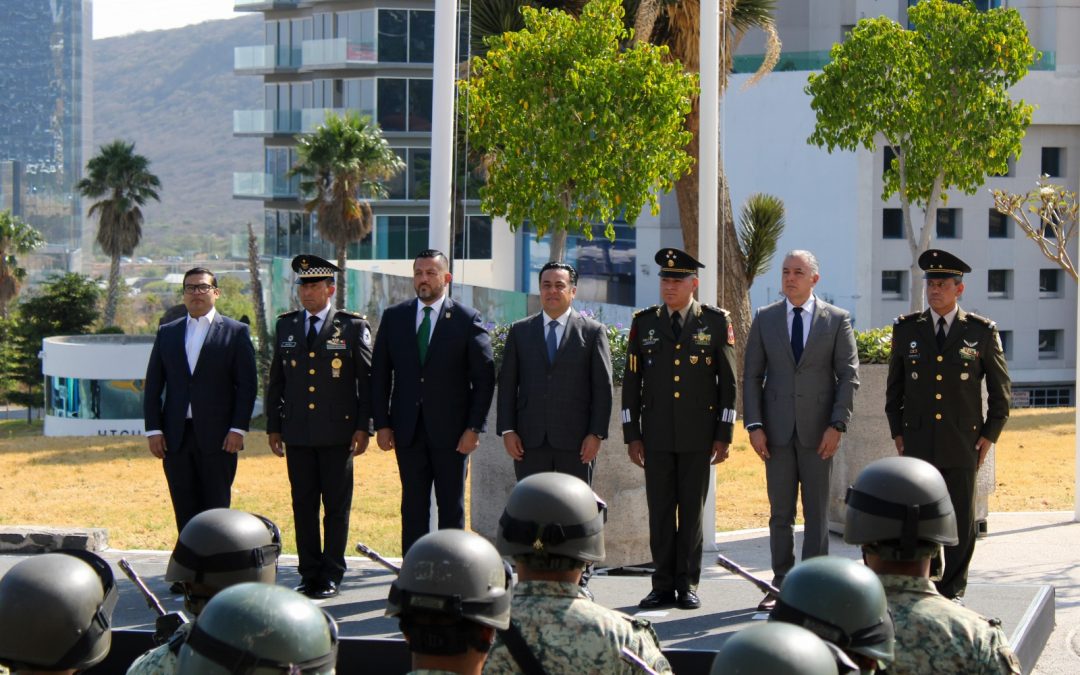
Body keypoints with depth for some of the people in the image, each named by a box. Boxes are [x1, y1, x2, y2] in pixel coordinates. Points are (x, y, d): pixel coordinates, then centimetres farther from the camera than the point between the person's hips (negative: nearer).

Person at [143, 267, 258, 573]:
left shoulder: (235, 332, 3)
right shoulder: (167, 334, 13)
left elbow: (247, 384, -1)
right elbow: (153, 385, 11)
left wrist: (238, 428, -10)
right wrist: (153, 429, 1)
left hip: (217, 436, -3)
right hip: (176, 436, 3)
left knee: (216, 511, -1)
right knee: (185, 511, 4)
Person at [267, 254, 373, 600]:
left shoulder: (353, 327, 0)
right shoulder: (286, 326, 11)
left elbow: (367, 379, 0)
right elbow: (276, 379, 15)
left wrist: (363, 427, -6)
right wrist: (273, 426, 11)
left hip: (338, 432, -3)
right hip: (297, 434, 3)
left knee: (336, 507, 1)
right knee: (303, 505, 5)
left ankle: (331, 575, 7)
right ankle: (310, 574, 12)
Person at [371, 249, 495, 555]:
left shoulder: (467, 319, -2)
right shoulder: (393, 317, 7)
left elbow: (484, 377, -2)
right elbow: (380, 374, 9)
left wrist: (474, 427, -8)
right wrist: (382, 423, 1)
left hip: (451, 430, -2)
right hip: (408, 429, 2)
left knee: (452, 506, 4)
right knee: (413, 505, 5)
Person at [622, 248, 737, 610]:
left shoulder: (716, 322, 2)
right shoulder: (644, 323, 6)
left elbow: (728, 382, 2)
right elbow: (631, 381, 8)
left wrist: (723, 435, -2)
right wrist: (632, 435, 3)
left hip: (698, 434, -1)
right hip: (656, 435, 2)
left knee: (692, 510, 3)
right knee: (660, 510, 2)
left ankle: (688, 584, 9)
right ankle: (663, 585, 8)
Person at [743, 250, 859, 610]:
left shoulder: (837, 320, 2)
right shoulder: (765, 319, 7)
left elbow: (849, 376, 0)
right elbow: (751, 376, 6)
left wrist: (837, 425, -9)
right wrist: (754, 426, -3)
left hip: (818, 431, -1)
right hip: (778, 431, 1)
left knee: (817, 514, 3)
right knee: (780, 513, 4)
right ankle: (781, 584, 10)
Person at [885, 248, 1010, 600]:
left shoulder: (981, 332, 1)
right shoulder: (906, 329, 5)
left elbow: (1001, 390, 7)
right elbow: (894, 387, 13)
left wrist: (989, 435, 1)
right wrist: (897, 432, 8)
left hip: (963, 445, -1)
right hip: (917, 444, 1)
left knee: (961, 519, 3)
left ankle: (952, 591, 12)